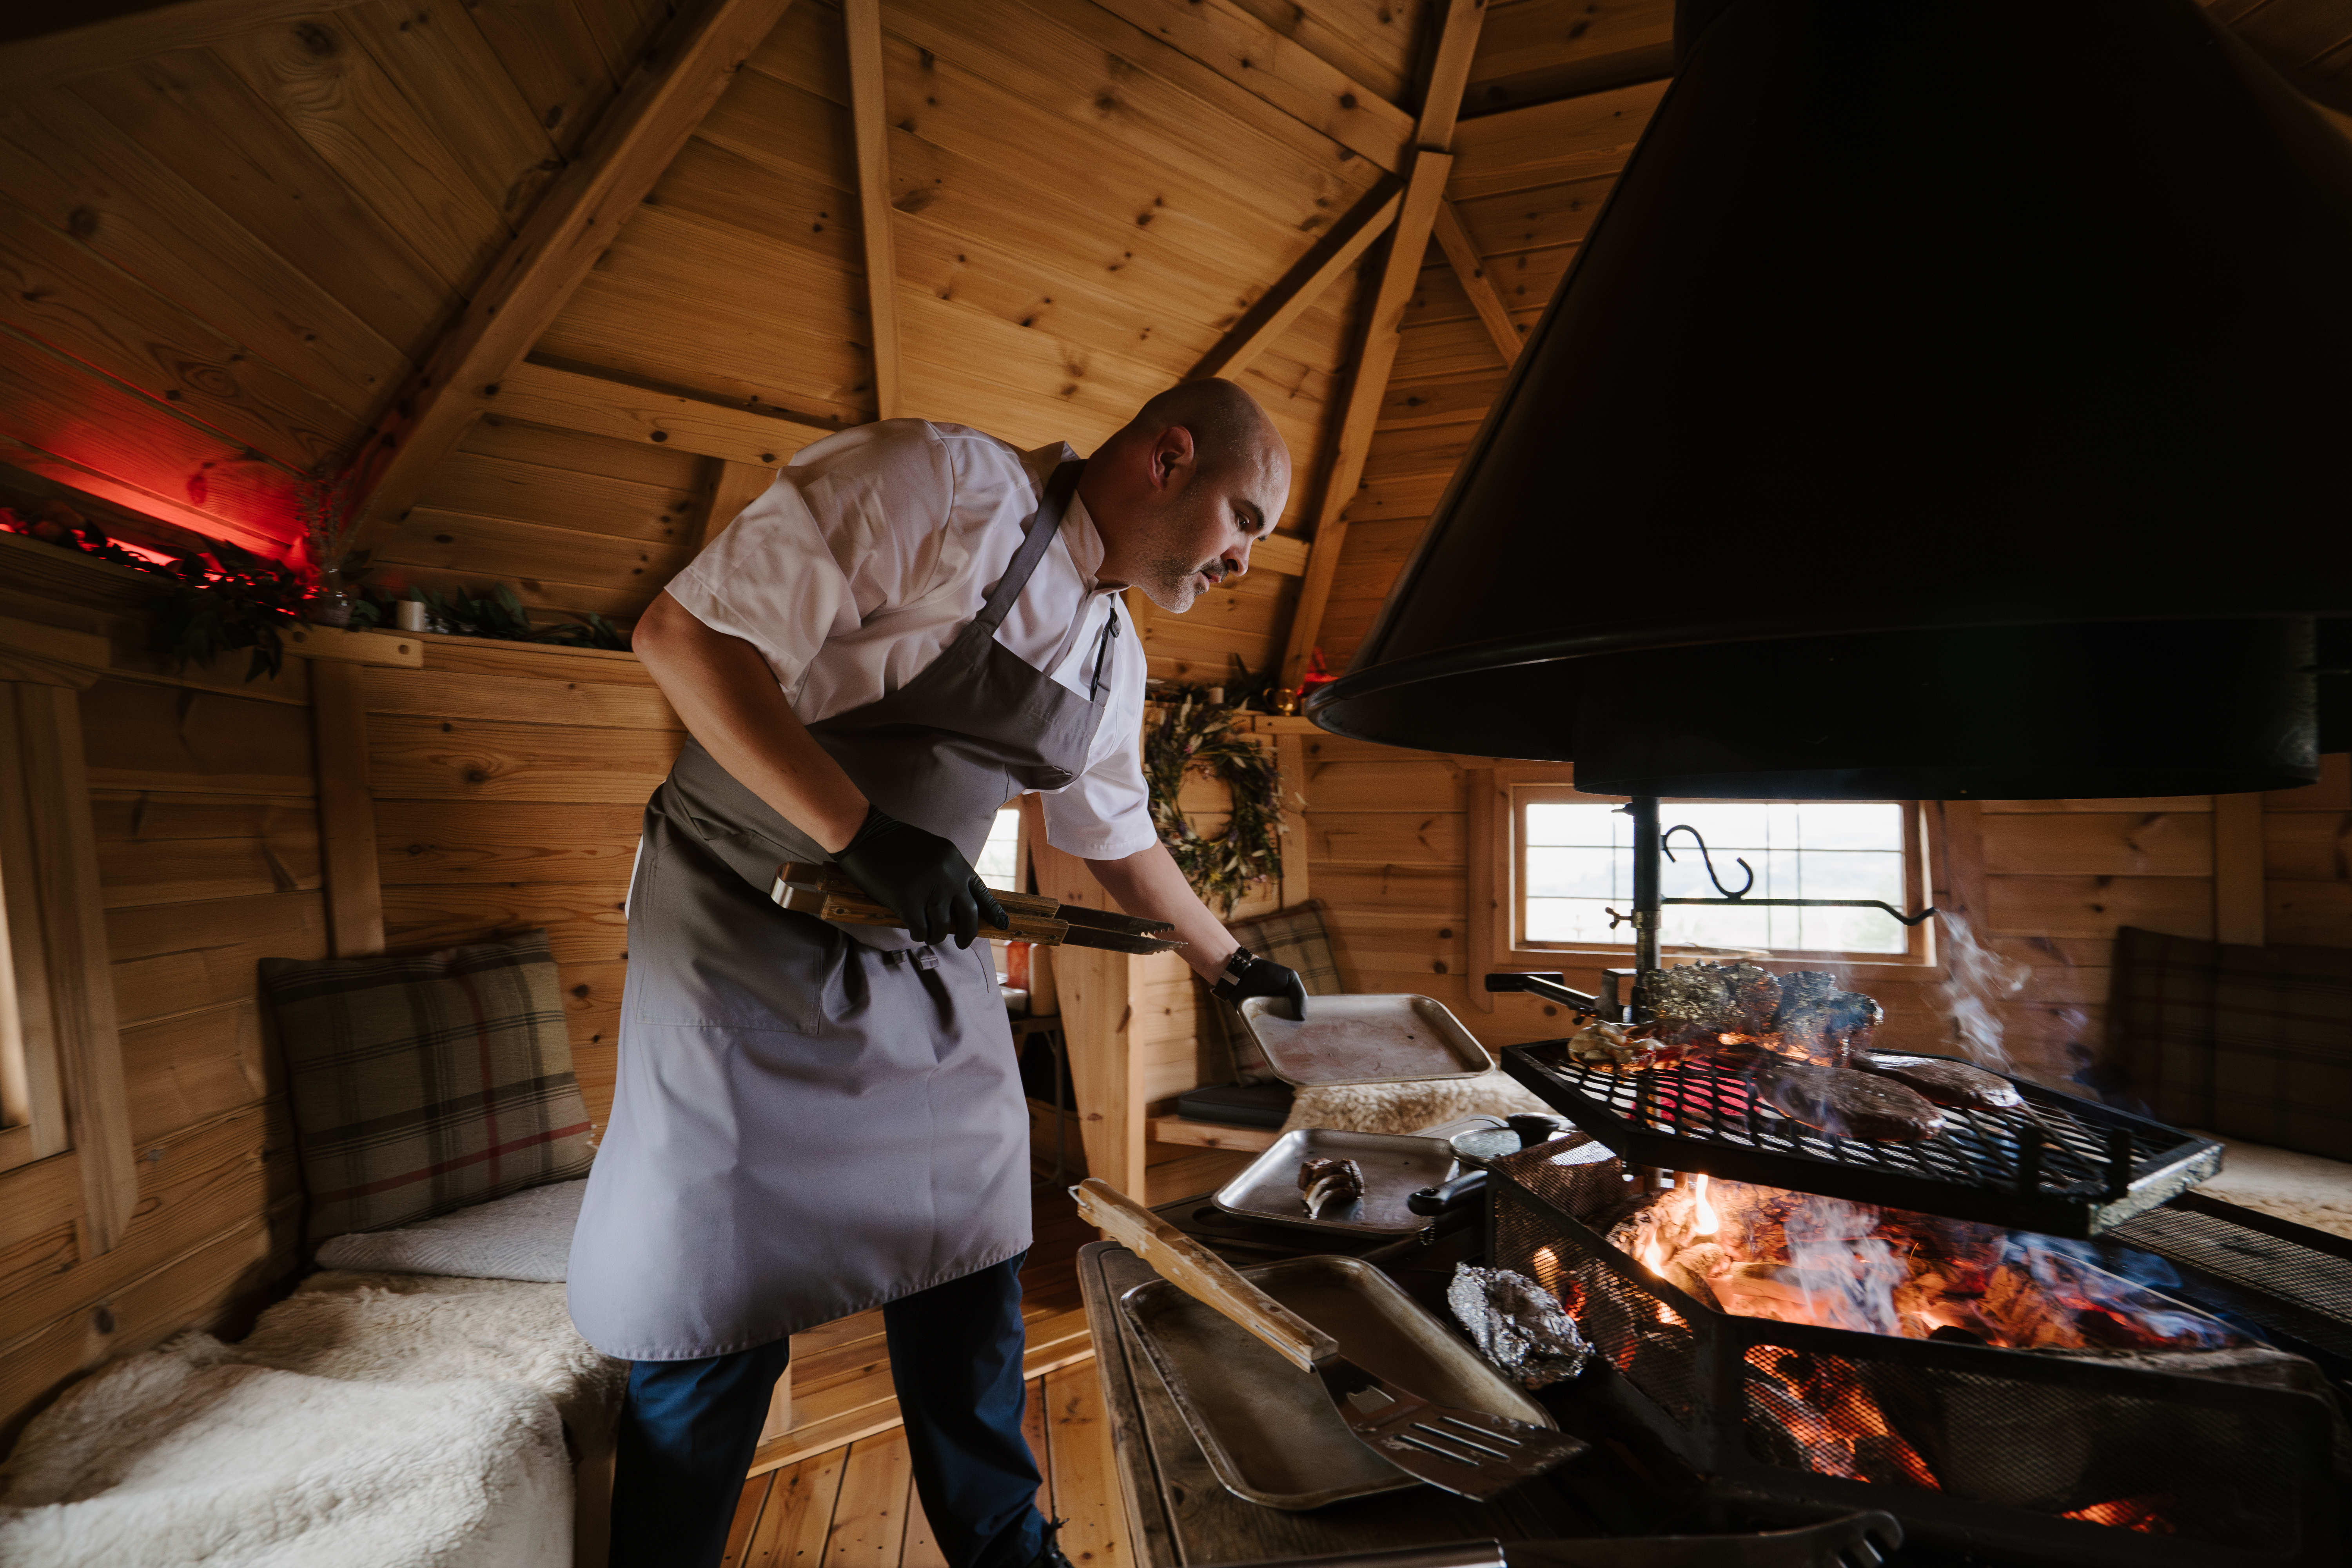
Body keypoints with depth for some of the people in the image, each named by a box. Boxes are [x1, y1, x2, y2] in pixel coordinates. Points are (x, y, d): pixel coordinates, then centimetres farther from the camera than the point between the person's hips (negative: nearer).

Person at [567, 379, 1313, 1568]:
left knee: (966, 1259, 14)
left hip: (929, 948, 7)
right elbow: (685, 634, -20)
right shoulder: (939, 485, -16)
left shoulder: (1113, 654, 7)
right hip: (750, 926, -6)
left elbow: (1118, 838, 19)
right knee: (716, 1299, 4)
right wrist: (864, 835, -26)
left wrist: (1227, 960, 24)